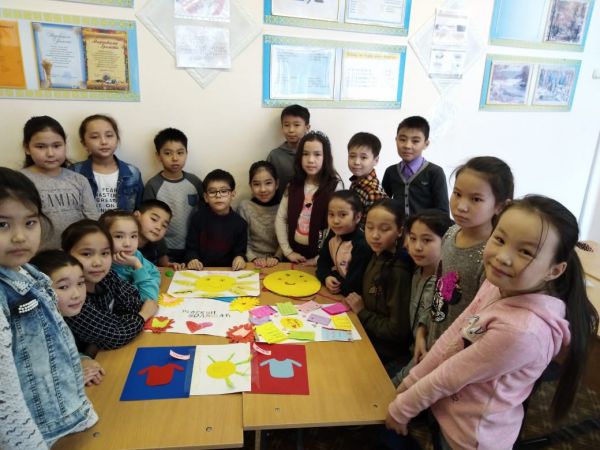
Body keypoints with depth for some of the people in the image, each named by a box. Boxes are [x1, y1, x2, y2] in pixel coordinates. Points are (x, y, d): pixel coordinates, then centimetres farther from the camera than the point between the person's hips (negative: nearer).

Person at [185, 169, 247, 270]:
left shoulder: (239, 223, 1)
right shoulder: (198, 217, 2)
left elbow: (240, 250, 8)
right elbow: (191, 247, 5)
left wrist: (240, 257, -14)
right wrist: (192, 259, -15)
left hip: (228, 271, 3)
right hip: (200, 270, -3)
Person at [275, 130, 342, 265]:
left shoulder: (334, 187, -12)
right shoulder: (293, 185, 2)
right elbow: (280, 218, 2)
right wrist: (287, 251, -5)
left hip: (320, 254, -4)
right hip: (295, 252, 4)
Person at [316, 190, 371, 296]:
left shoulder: (362, 246, -24)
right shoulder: (332, 236, 1)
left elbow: (353, 286, -25)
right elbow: (322, 263, 7)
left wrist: (333, 274, -9)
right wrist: (326, 277, -13)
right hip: (333, 293, 6)